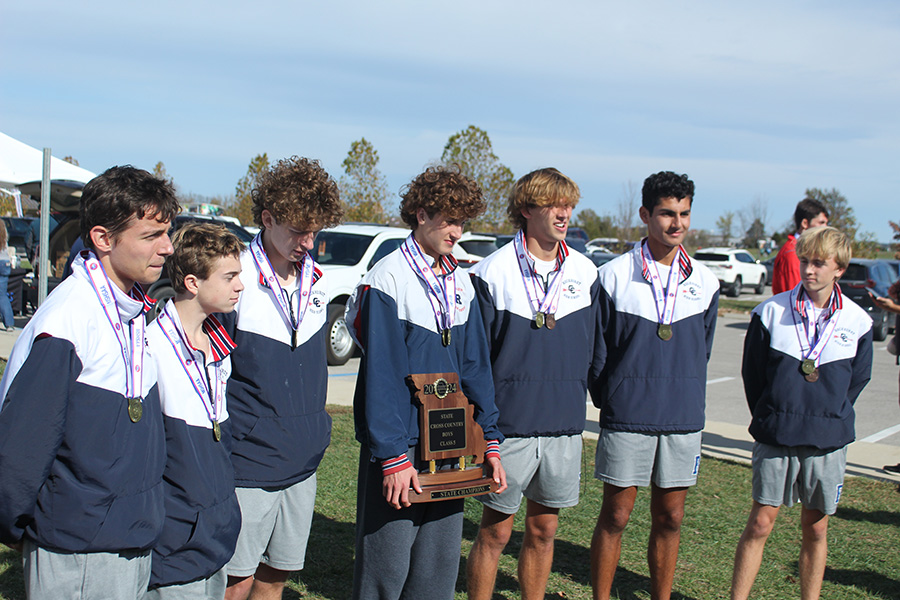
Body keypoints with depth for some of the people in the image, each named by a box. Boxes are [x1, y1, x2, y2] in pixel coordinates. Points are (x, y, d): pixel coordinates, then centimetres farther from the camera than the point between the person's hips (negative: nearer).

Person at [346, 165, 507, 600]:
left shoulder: (460, 282, 10)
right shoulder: (388, 279, -11)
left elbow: (475, 366, 12)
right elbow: (381, 376, -14)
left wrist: (489, 438, 6)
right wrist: (393, 456, -17)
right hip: (399, 444, -6)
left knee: (442, 559, 13)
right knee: (387, 564, 1)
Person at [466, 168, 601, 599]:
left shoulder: (585, 273, 6)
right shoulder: (492, 273, -6)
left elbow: (592, 349, 14)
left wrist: (577, 401, 13)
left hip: (564, 426, 4)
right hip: (508, 425, -4)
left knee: (544, 530, 14)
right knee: (495, 532, 5)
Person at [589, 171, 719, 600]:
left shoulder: (705, 283, 5)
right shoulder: (614, 276, -5)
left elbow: (702, 351, 14)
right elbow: (596, 349, 1)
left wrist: (691, 404, 12)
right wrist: (609, 400, 3)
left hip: (683, 420, 3)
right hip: (627, 419, -3)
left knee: (669, 520, 11)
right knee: (615, 517, 3)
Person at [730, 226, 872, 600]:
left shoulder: (857, 322, 0)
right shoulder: (771, 312, -4)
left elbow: (858, 379, 11)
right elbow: (752, 372, 4)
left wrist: (831, 419, 8)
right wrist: (771, 419, 5)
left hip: (828, 441, 1)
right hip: (775, 438, -1)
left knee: (816, 528, 10)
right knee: (760, 523, 0)